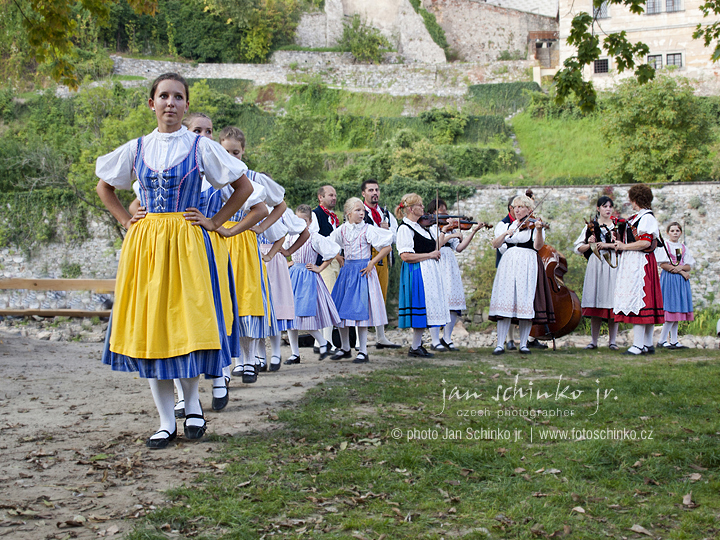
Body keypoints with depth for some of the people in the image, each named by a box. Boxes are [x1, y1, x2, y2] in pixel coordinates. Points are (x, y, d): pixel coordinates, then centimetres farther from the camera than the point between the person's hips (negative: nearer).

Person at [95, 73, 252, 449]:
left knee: (188, 325, -8)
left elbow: (243, 187, 5)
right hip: (144, 245, 3)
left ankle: (192, 404, 17)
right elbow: (104, 186, 23)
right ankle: (166, 422, 8)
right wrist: (127, 221, 11)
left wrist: (214, 223, 0)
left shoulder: (201, 147, 1)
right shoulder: (136, 149, 9)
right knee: (149, 329, 1)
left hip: (186, 244, -3)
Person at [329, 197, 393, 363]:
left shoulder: (368, 230, -7)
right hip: (347, 269, 5)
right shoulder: (342, 230, 5)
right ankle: (345, 348, 22)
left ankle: (363, 352, 0)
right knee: (341, 311, 6)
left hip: (363, 271, -5)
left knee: (360, 310, -7)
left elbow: (387, 247, -7)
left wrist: (372, 263, -10)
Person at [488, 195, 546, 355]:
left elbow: (538, 246, -9)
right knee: (505, 302, -6)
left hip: (527, 265, -2)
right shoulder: (507, 226, 17)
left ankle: (523, 344, 3)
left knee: (525, 303, -6)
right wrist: (505, 233, -12)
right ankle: (500, 344, -6)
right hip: (508, 264, 2)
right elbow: (495, 244, 4)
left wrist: (539, 230, -24)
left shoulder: (533, 225, 7)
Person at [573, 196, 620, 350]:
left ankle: (612, 341, 0)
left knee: (612, 303, -5)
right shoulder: (591, 225, 13)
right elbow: (579, 248, 12)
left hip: (613, 265, -1)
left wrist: (607, 245, -10)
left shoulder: (617, 225, 11)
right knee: (595, 306, -1)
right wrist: (590, 245, -6)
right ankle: (594, 340, 6)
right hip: (595, 265, 1)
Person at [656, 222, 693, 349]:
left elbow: (689, 266, 9)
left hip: (681, 281, 6)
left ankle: (673, 341, 4)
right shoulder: (664, 245, 1)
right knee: (671, 309, -13)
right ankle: (661, 341, -11)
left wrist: (680, 267, -13)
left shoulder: (684, 247, 16)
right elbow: (663, 265, -8)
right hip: (669, 279, -6)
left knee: (677, 310, 3)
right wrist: (682, 272, -9)